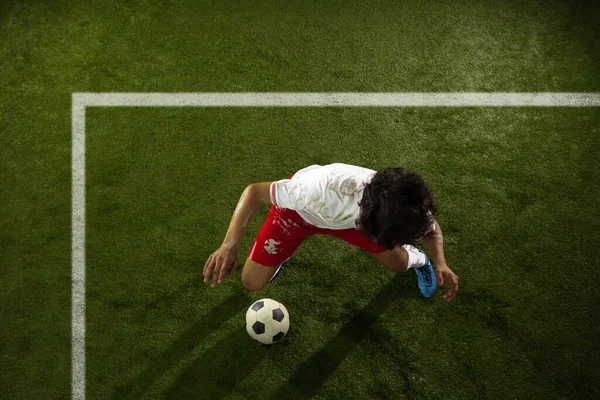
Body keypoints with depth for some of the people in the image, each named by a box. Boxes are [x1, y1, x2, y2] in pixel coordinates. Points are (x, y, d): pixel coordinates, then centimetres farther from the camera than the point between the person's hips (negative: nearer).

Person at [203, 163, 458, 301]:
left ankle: (416, 259, 36)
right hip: (299, 208, -2)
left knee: (397, 263, -3)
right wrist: (230, 245, -47)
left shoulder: (403, 207, -34)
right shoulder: (324, 191, -48)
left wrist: (440, 262, -29)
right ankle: (283, 253, 30)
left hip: (355, 211, 3)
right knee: (252, 282, -5)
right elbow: (254, 191, -36)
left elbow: (430, 227, -9)